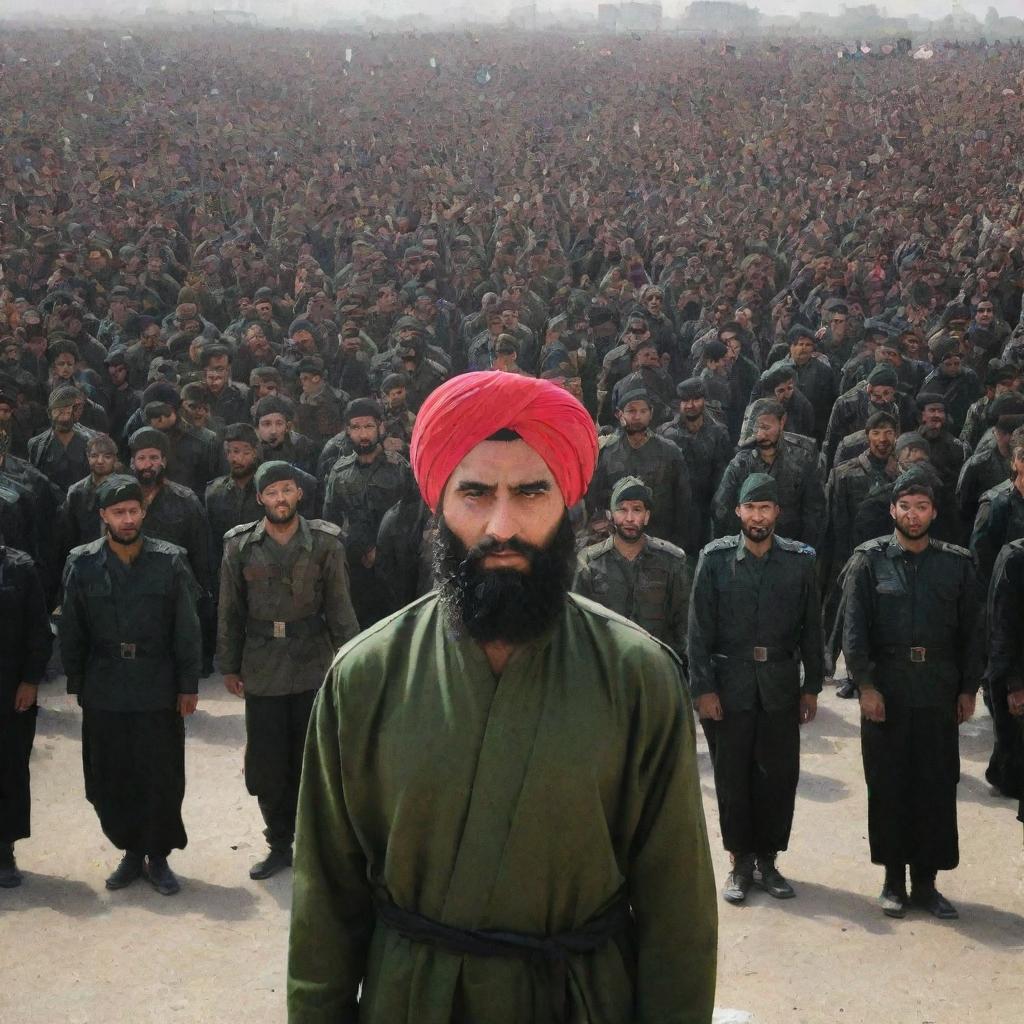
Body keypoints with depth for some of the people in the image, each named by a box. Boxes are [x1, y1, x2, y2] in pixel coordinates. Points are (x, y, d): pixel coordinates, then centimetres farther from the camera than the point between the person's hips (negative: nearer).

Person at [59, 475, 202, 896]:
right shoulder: (81, 563, -2)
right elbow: (70, 631, 4)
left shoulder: (171, 560, -5)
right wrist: (76, 683, 3)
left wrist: (188, 685, -3)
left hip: (159, 690, -1)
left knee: (162, 778, 4)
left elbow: (187, 628, -2)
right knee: (111, 780, 8)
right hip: (103, 691, 1)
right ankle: (131, 852, 25)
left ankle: (158, 856, 20)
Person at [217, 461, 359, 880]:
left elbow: (339, 606, 0)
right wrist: (229, 666, 7)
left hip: (313, 669, -1)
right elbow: (230, 610, 6)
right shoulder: (239, 545, 1)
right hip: (262, 670, 2)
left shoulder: (325, 542, -3)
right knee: (266, 765, 7)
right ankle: (279, 843, 22)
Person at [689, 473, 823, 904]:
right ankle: (741, 862, 19)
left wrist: (811, 687, 4)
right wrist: (703, 687, -7)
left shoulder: (800, 560, 2)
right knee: (732, 778, 6)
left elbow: (811, 628, 6)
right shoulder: (715, 558, -2)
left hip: (780, 688, 1)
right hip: (729, 686, -1)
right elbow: (700, 628, -2)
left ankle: (767, 859, 20)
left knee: (779, 776, 5)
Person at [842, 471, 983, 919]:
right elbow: (854, 629, -4)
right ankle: (893, 879, 17)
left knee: (936, 788, 4)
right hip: (885, 692, -1)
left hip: (938, 693, 1)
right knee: (888, 788, 5)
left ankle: (925, 881, 15)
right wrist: (865, 685, -10)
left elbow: (970, 631, 7)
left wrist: (968, 689, 5)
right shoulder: (869, 560, -2)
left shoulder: (957, 563, 4)